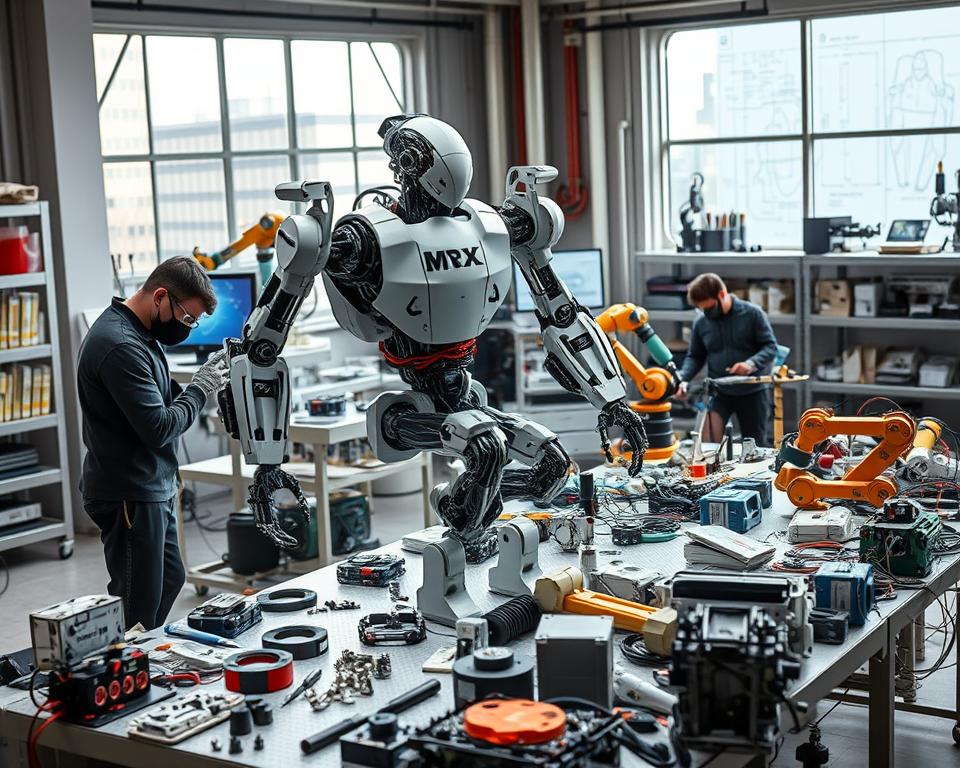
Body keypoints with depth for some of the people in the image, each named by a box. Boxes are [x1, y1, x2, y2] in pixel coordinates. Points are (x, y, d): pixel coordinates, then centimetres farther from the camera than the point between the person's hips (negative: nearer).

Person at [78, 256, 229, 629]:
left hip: (153, 488, 11)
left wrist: (197, 383, 0)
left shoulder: (139, 333, 11)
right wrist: (200, 389, -12)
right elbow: (157, 428, -24)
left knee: (169, 580, 20)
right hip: (129, 496, -11)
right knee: (139, 608, -5)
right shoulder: (120, 346, -23)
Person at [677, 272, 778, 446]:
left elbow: (770, 346, -7)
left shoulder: (753, 314, -8)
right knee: (706, 442, -18)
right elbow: (695, 356, 10)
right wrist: (683, 378, -9)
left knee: (756, 446, 11)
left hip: (752, 391, -1)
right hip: (718, 391, 1)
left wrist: (752, 363, -27)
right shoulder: (701, 323, 0)